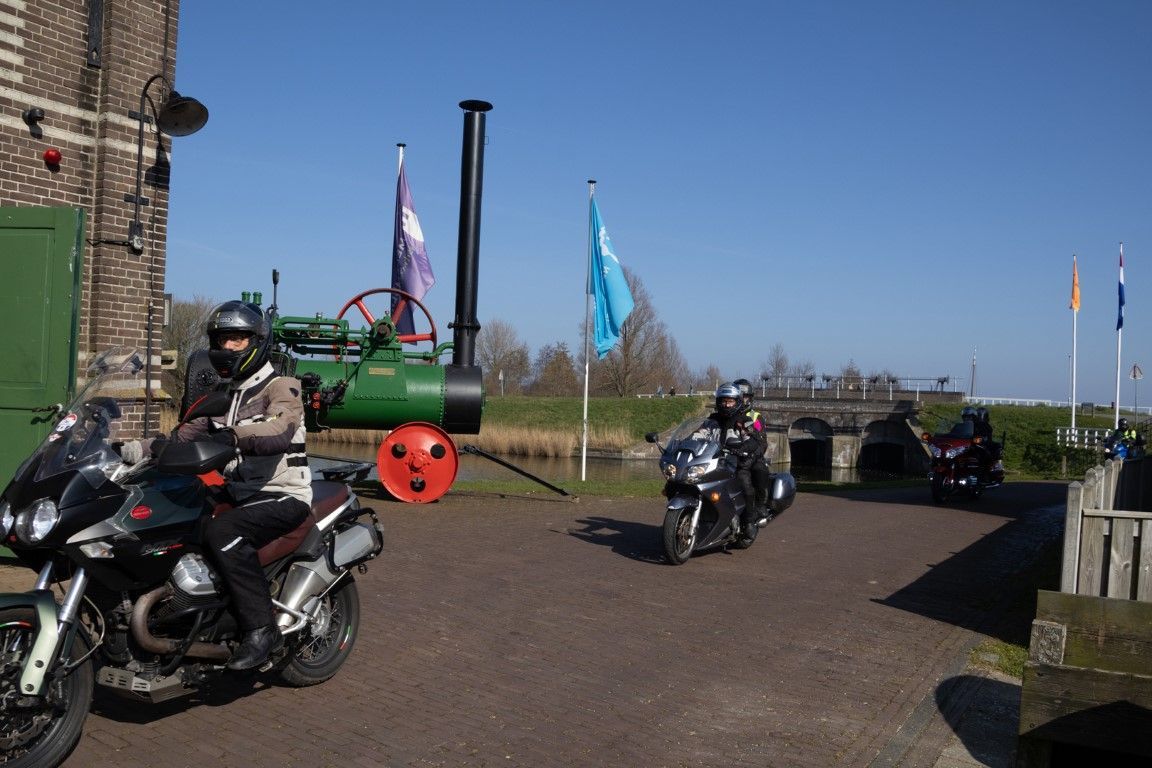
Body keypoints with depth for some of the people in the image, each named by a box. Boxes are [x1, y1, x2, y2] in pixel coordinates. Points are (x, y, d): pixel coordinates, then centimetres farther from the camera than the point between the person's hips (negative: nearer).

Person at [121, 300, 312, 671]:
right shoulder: (221, 397, 19)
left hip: (282, 496, -8)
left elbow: (280, 431, -28)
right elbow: (184, 437, 13)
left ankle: (261, 629, -27)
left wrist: (234, 436, -41)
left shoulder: (281, 387, -7)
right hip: (238, 494, 8)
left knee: (221, 532, -32)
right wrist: (136, 449, -2)